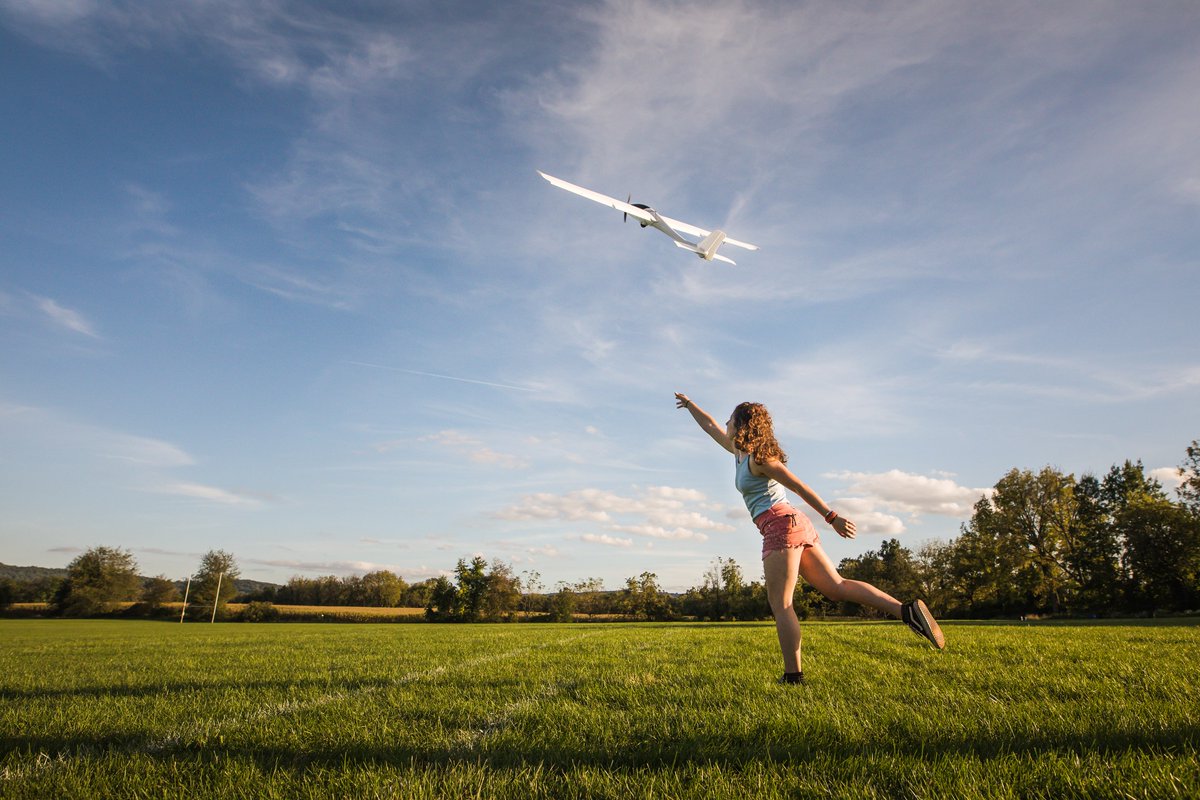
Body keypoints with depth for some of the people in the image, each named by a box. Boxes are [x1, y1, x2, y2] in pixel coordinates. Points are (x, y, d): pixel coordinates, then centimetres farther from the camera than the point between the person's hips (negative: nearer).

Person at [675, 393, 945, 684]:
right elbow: (710, 426, 35)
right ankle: (906, 610, -9)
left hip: (781, 524, -9)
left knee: (780, 606, -6)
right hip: (795, 525, 9)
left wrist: (831, 517, -18)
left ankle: (793, 676, -6)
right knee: (836, 587, 3)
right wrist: (689, 404, 42)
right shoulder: (740, 450, 19)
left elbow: (799, 486, -13)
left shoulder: (759, 457, -7)